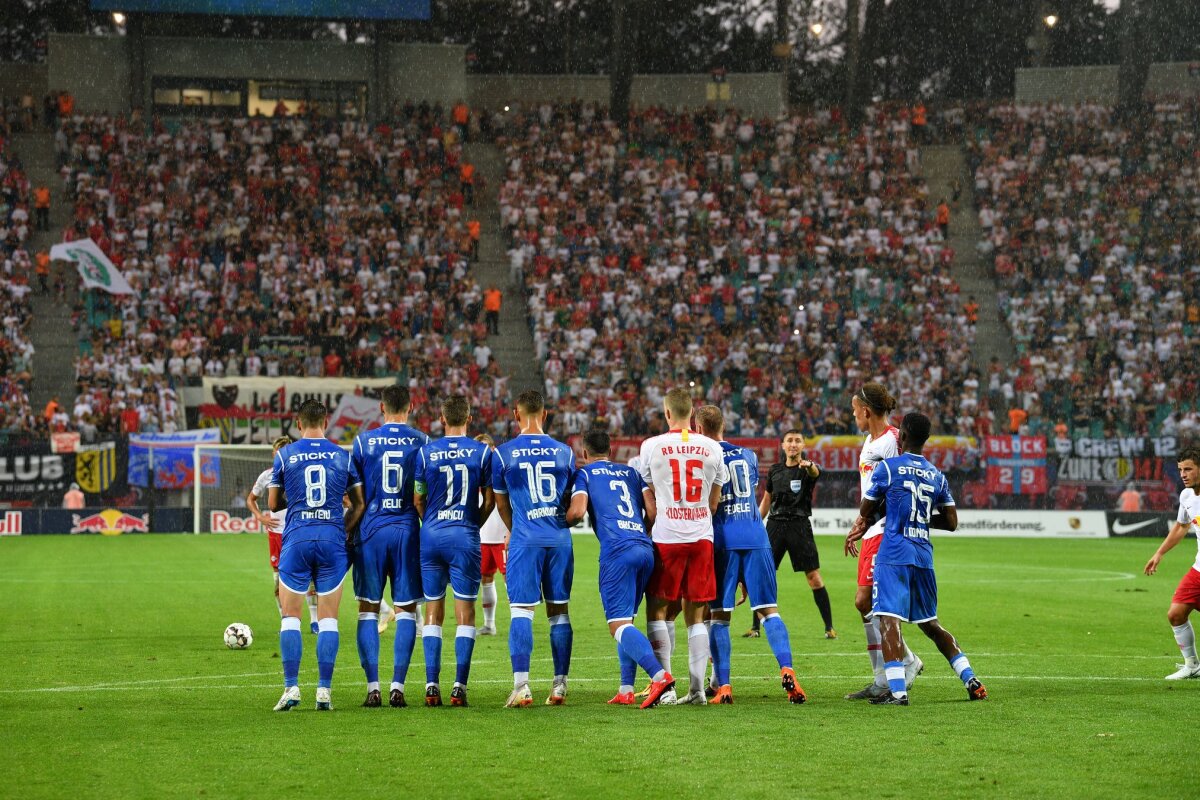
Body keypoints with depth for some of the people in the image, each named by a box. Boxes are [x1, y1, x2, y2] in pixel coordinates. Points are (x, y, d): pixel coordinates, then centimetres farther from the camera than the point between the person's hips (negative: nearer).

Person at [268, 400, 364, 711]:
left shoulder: (284, 455, 2)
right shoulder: (343, 456, 5)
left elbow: (273, 504, 11)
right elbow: (359, 504, 8)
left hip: (296, 539, -1)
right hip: (332, 539, 1)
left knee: (290, 616, 5)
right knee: (328, 619, 4)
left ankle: (291, 687, -3)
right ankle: (324, 691, -1)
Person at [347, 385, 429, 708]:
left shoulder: (363, 441, 1)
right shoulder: (422, 442, 1)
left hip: (371, 531, 0)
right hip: (408, 531, 0)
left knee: (368, 609, 5)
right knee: (405, 610, 5)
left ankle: (373, 687, -1)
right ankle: (398, 686, -2)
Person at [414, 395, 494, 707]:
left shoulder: (426, 453, 1)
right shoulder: (482, 453, -1)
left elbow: (418, 499, 5)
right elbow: (489, 500, 2)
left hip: (431, 534, 1)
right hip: (465, 536, -1)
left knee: (433, 611, 7)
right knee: (465, 611, 2)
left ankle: (431, 685, 2)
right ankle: (459, 687, -4)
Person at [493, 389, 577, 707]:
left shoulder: (503, 453, -1)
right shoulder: (564, 452, 5)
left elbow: (501, 504, 11)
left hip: (525, 539, -3)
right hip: (560, 539, 3)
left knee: (521, 610, -4)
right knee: (559, 611, 9)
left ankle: (521, 686, -13)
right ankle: (560, 686, 11)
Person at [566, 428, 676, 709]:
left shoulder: (585, 473, 11)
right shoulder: (631, 472, 24)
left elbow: (577, 511, -4)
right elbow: (652, 511, 15)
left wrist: (560, 524, 16)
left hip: (617, 551, -6)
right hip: (646, 548, 6)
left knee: (619, 625, -10)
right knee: (626, 620, 18)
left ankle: (660, 676, -30)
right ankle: (626, 690, 12)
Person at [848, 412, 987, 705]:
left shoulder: (887, 467, -3)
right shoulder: (937, 476, 12)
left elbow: (866, 511, 4)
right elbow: (951, 522, 14)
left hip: (893, 554, -6)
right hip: (924, 555, 6)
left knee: (889, 618, -11)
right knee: (930, 623, 18)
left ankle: (897, 689, -24)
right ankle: (970, 679, 16)